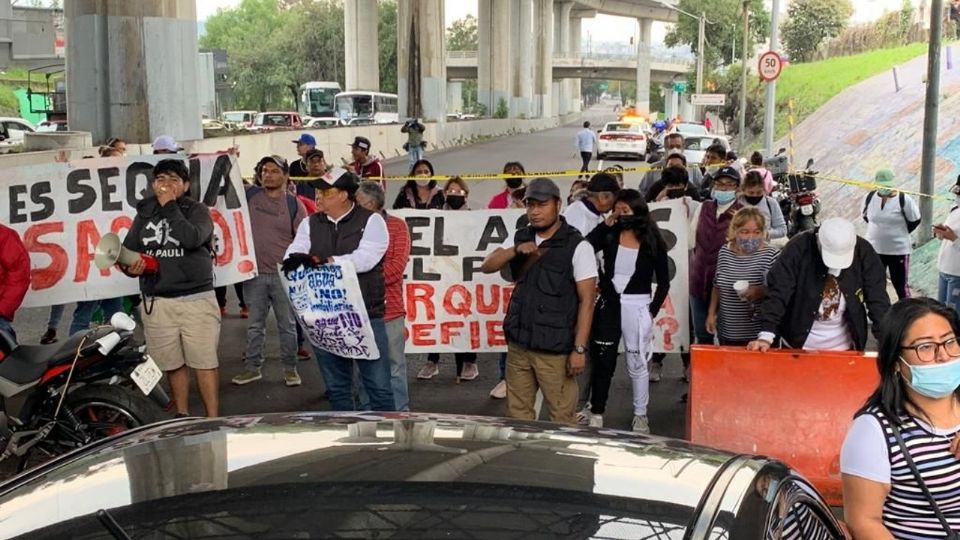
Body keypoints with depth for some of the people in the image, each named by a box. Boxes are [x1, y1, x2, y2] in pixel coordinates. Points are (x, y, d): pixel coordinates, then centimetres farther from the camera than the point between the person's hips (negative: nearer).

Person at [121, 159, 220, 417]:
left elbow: (191, 239, -18)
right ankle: (182, 416, 23)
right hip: (156, 301, 4)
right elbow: (128, 249, 15)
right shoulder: (145, 214, 14)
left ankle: (213, 420, 0)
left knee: (204, 362, -4)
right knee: (173, 364, 10)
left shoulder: (197, 210, 2)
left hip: (196, 298, -3)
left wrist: (170, 206, -11)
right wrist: (131, 266, -7)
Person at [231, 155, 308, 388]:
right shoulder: (250, 195, 2)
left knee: (287, 324, 8)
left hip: (284, 274, -2)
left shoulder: (294, 204, -3)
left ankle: (290, 368, 18)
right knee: (255, 324, 11)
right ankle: (252, 367, 20)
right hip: (254, 272, 2)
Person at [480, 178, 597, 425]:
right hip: (518, 344, 5)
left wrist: (579, 348, -15)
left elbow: (586, 301, -10)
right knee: (517, 414, 12)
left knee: (561, 417, -2)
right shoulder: (519, 238, 9)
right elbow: (486, 267, 2)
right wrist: (516, 250, -15)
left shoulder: (577, 246, -9)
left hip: (555, 349, -5)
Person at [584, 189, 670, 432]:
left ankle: (640, 415, 20)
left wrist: (652, 311, -5)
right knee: (603, 360, 5)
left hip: (637, 306, -2)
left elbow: (663, 282, 1)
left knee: (637, 364, 8)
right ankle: (596, 413, 14)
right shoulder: (610, 235, 1)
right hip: (609, 304, 2)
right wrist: (606, 223, -12)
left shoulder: (653, 242, -3)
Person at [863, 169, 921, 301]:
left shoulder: (904, 200, -15)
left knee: (900, 286, 6)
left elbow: (915, 220, -3)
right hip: (874, 250, 4)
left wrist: (899, 233, 3)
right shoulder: (869, 197, -4)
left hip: (899, 250, -4)